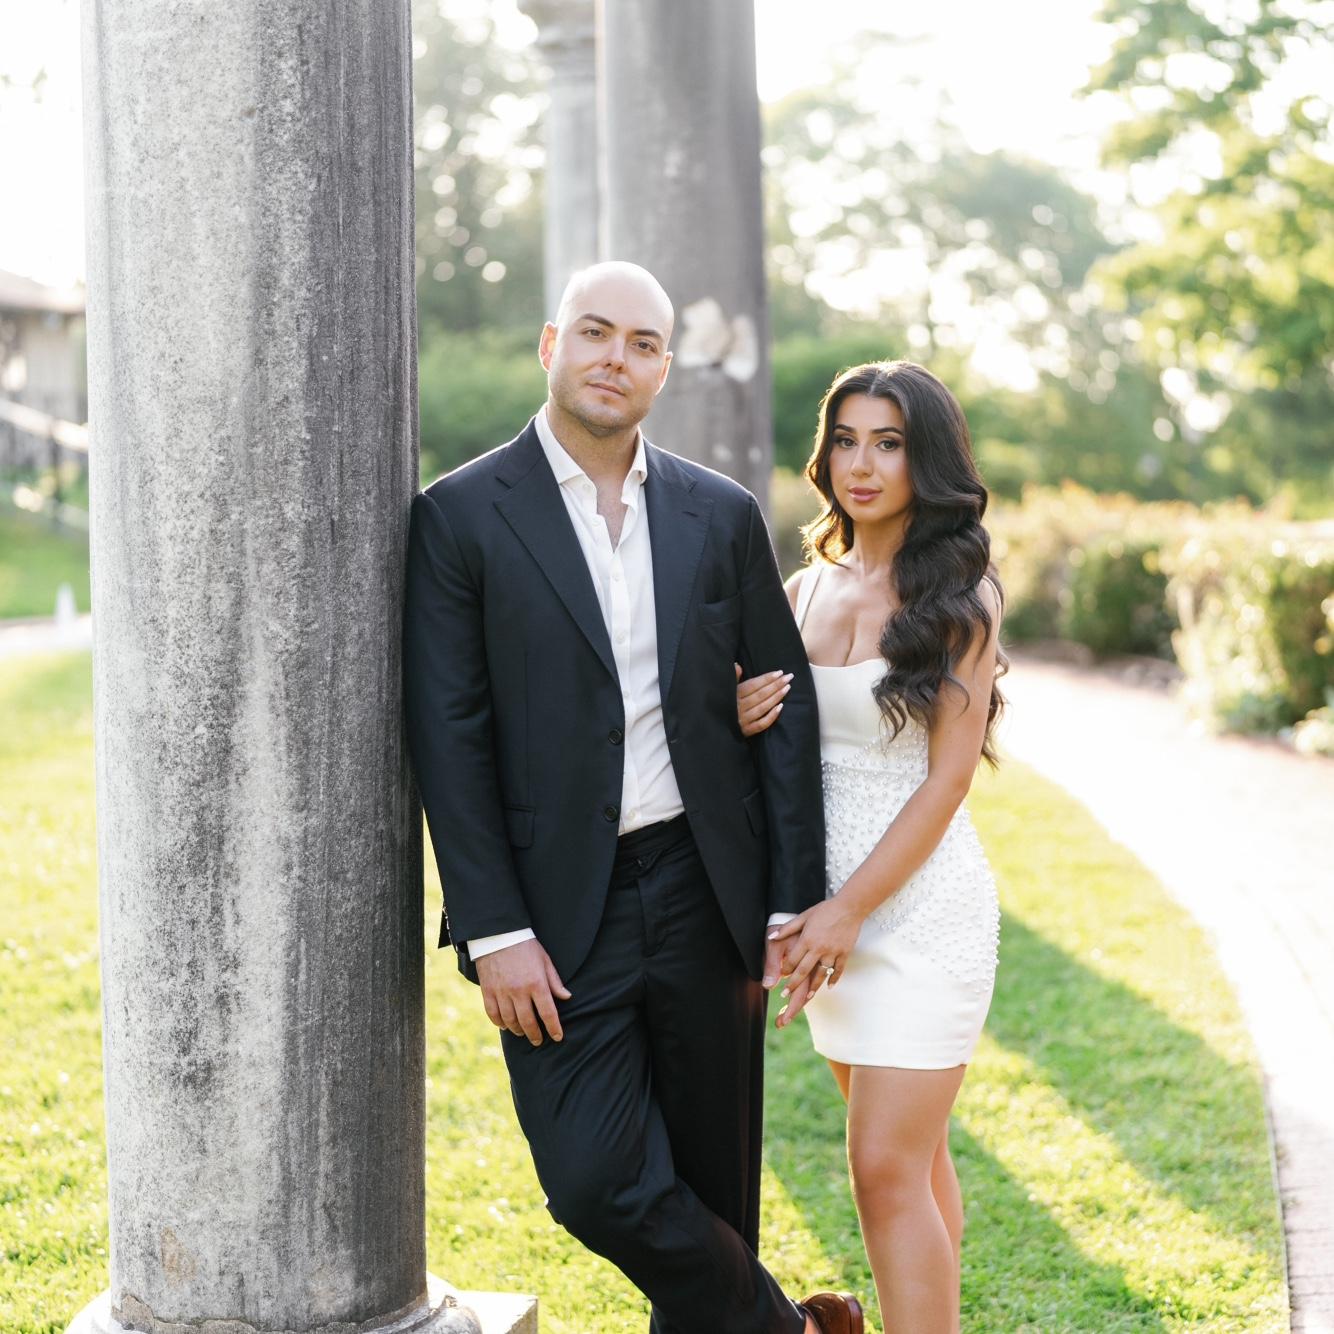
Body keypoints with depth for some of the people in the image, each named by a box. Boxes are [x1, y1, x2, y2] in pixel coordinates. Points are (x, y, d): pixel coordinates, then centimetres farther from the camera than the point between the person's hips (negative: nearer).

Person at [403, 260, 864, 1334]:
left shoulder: (721, 514, 6)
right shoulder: (461, 516, -3)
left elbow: (788, 703, 9)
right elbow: (449, 739, -6)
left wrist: (797, 899, 2)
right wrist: (495, 932, -12)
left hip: (705, 892, 3)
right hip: (559, 914, -3)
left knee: (712, 1181, 10)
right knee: (599, 1182, -12)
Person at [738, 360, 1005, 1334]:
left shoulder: (961, 593, -8)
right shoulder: (807, 589, 9)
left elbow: (948, 778, -12)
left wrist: (851, 908, -16)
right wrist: (743, 724, -5)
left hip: (922, 904, -6)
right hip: (831, 908, 6)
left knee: (889, 1171, -9)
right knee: (915, 1159, 16)